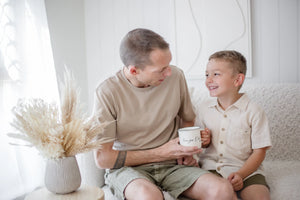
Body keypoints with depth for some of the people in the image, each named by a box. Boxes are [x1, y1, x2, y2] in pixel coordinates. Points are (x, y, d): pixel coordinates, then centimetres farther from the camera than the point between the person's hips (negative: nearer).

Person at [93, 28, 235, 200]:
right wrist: (162, 152, -13)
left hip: (171, 166, 4)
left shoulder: (176, 77, -1)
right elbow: (102, 158, -12)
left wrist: (186, 150, -2)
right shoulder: (108, 91, -14)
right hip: (127, 168, -3)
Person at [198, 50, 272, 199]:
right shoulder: (205, 108, 7)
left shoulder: (253, 112, -6)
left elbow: (259, 151, -5)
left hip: (246, 169, -2)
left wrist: (240, 174, -17)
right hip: (211, 167, 3)